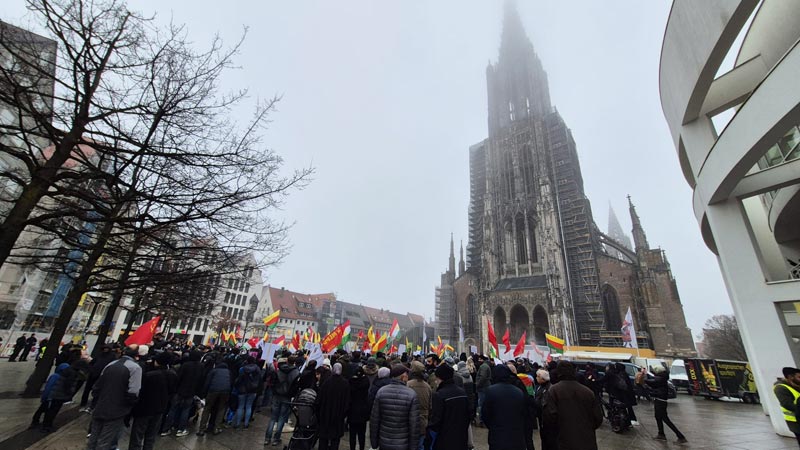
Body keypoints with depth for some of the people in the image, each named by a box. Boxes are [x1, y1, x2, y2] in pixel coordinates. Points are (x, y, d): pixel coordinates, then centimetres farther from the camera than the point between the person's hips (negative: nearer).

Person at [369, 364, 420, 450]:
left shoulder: (381, 391, -9)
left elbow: (374, 419, -4)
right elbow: (414, 423, -13)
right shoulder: (411, 394, -15)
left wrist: (374, 442, 7)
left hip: (384, 443, 2)